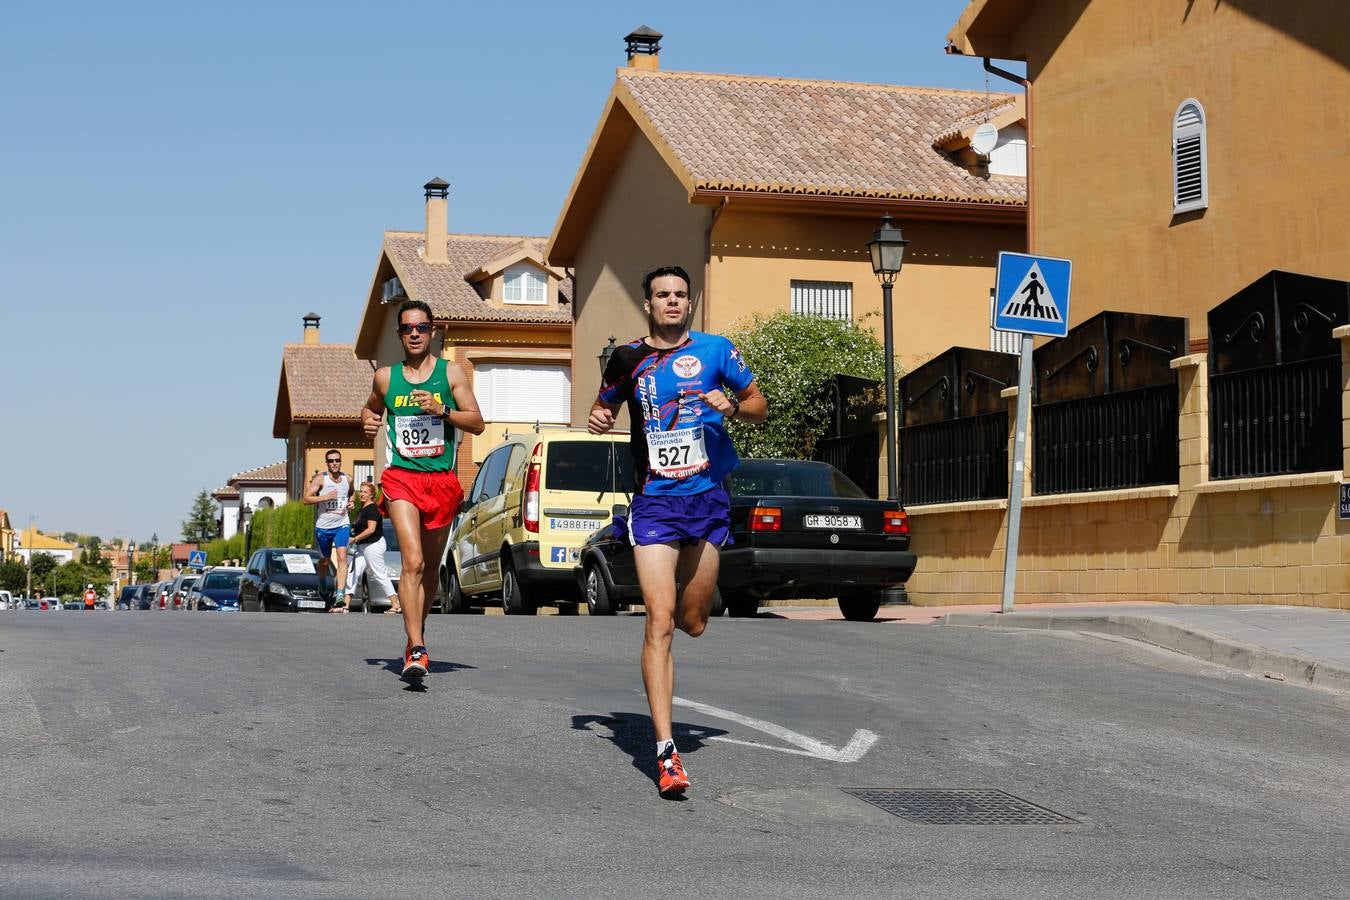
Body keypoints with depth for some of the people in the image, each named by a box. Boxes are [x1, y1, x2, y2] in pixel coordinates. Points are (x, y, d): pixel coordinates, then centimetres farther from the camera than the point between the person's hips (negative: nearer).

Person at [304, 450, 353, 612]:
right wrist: (326, 497, -26)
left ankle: (340, 596, -27)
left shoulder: (348, 479, 3)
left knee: (342, 557, -19)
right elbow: (306, 499, -15)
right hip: (323, 526, -1)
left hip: (342, 525, 1)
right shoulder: (320, 479, -7)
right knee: (324, 562, 13)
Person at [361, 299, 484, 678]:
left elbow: (477, 423, 0)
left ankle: (417, 634, 35)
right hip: (402, 478, -1)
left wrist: (441, 409, -15)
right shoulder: (386, 377, 9)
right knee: (413, 561, -19)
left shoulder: (451, 372, 4)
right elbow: (371, 408, 28)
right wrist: (368, 421, 5)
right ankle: (417, 650, -25)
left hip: (442, 480, 1)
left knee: (431, 566, 13)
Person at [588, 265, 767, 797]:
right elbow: (606, 406, 24)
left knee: (691, 623, 8)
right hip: (654, 501, -1)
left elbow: (760, 406, 11)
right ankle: (666, 752, -14)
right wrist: (598, 419, 1)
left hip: (707, 498, 1)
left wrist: (733, 407, -10)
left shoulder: (716, 350, 4)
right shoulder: (628, 359, 7)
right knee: (659, 622, -12)